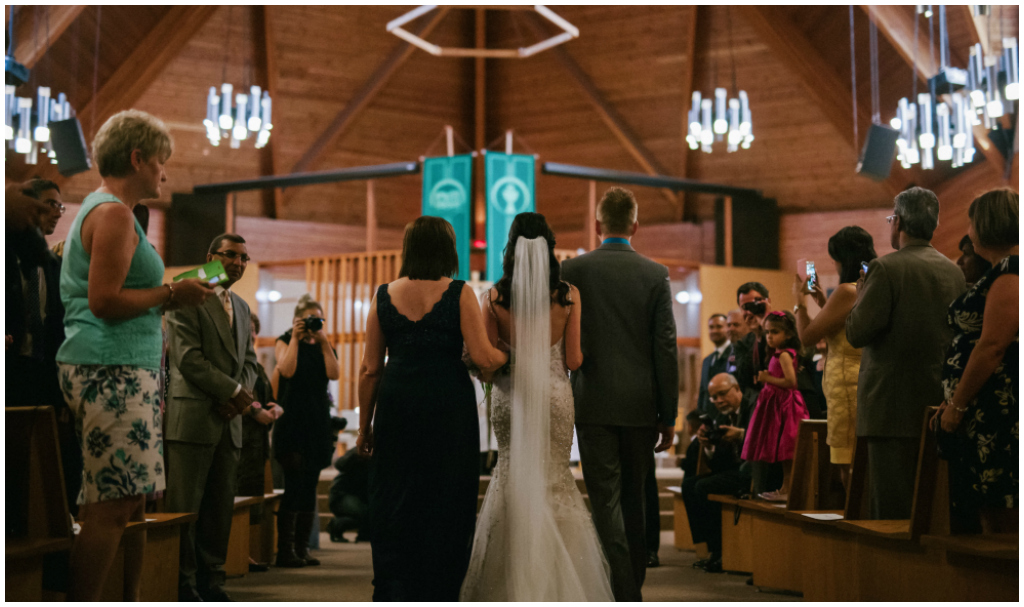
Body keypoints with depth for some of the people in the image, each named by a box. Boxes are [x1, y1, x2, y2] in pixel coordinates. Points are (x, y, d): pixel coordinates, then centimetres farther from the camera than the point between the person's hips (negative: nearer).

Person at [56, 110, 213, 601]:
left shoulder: (103, 210, 24)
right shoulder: (113, 212, -9)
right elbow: (104, 301, -18)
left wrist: (166, 300, 19)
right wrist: (170, 294, -8)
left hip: (121, 370, 11)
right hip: (112, 370, -11)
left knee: (128, 502, 10)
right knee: (112, 507, -13)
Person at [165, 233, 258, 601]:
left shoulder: (241, 307, 21)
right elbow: (187, 357, -12)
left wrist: (242, 395, -1)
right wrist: (233, 390, -10)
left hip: (229, 420, 7)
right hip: (193, 418, -7)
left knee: (221, 508, 8)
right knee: (185, 507, -5)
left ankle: (211, 584, 14)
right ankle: (183, 586, 1)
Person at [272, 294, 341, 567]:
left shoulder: (324, 347, 15)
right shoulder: (284, 342, 4)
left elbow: (334, 373, -2)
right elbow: (287, 370, -15)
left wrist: (324, 341, -6)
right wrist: (296, 338, -10)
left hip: (318, 422, 5)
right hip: (292, 421, -5)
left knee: (310, 486, 5)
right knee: (295, 483, -12)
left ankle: (302, 547, 9)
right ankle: (285, 550, -9)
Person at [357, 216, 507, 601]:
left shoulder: (385, 296, 5)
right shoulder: (459, 294, -4)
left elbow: (370, 369, 5)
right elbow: (483, 358, -10)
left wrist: (365, 426, 12)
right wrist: (508, 356, 12)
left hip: (397, 408, 2)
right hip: (450, 408, -2)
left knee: (394, 503, 10)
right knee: (445, 503, 8)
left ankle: (393, 595, 7)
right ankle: (437, 596, 14)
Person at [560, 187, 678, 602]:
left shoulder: (573, 270, -2)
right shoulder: (656, 275, 1)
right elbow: (666, 349, -1)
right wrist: (669, 416, 4)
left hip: (594, 403, -2)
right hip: (641, 406, 2)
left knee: (606, 502, -1)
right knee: (633, 498, 16)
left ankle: (624, 596, -5)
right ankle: (633, 583, 25)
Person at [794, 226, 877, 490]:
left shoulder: (847, 291, -14)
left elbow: (807, 337, -10)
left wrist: (800, 301, 5)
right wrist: (823, 303, 26)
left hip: (848, 386, -9)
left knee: (849, 468, -6)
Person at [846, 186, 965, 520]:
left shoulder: (886, 268, -11)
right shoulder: (954, 272, 9)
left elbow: (857, 333, -13)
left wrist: (860, 298, 4)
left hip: (894, 404, -7)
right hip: (940, 404, 7)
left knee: (892, 505, -3)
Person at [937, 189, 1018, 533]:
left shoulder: (1011, 272, -13)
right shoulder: (1002, 272, 20)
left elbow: (992, 347, -19)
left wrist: (957, 406, -13)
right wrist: (955, 402, 15)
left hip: (1003, 413, -10)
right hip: (991, 415, 10)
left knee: (1005, 519, -8)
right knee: (992, 518, 9)